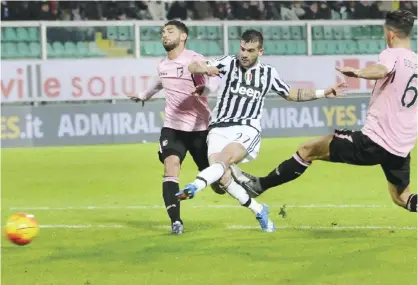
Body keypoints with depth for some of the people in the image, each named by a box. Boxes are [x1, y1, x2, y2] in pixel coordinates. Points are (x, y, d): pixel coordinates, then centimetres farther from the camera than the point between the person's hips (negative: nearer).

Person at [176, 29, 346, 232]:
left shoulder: (268, 73, 11)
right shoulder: (229, 63, 4)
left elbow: (291, 94, 28)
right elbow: (193, 67, -6)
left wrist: (323, 93, 20)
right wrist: (204, 69, -31)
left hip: (247, 130, -1)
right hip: (219, 129, 1)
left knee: (223, 160, -31)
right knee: (221, 177, -18)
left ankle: (193, 188, -54)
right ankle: (259, 211, 3)